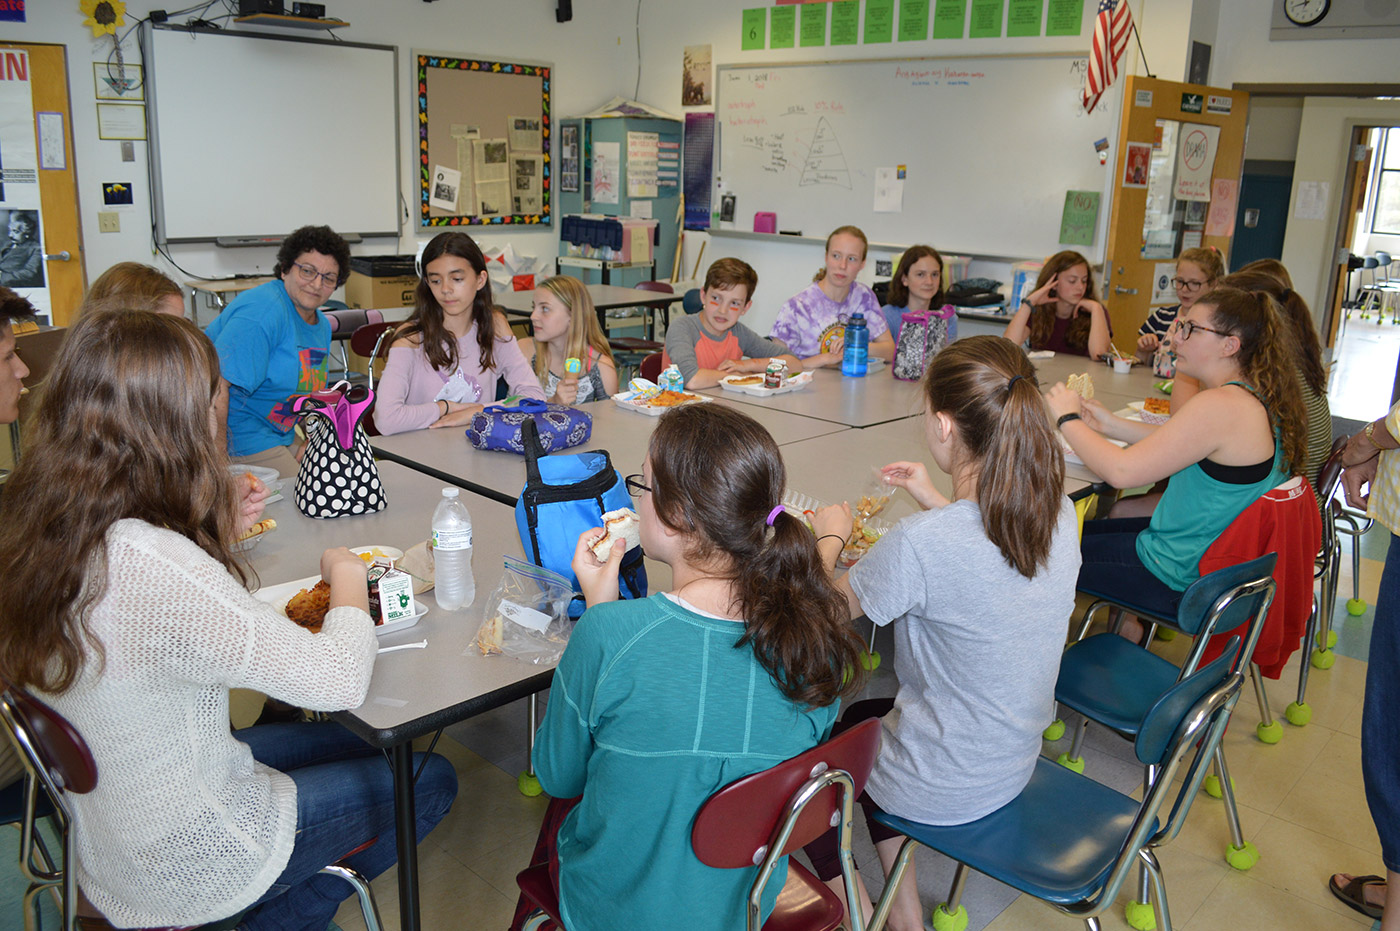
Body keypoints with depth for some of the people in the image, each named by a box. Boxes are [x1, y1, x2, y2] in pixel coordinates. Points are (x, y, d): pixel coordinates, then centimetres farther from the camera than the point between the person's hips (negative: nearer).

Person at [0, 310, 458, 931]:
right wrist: (348, 577, -11)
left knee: (359, 743, 22)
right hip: (182, 862, -8)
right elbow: (339, 681, -30)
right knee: (429, 781, 9)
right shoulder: (158, 566, -36)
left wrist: (216, 531, 0)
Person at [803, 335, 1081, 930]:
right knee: (855, 719, 32)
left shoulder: (921, 543, -33)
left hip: (946, 790, -7)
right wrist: (935, 502, 14)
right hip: (1017, 763, 7)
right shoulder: (1059, 512, -11)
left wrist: (830, 536, 4)